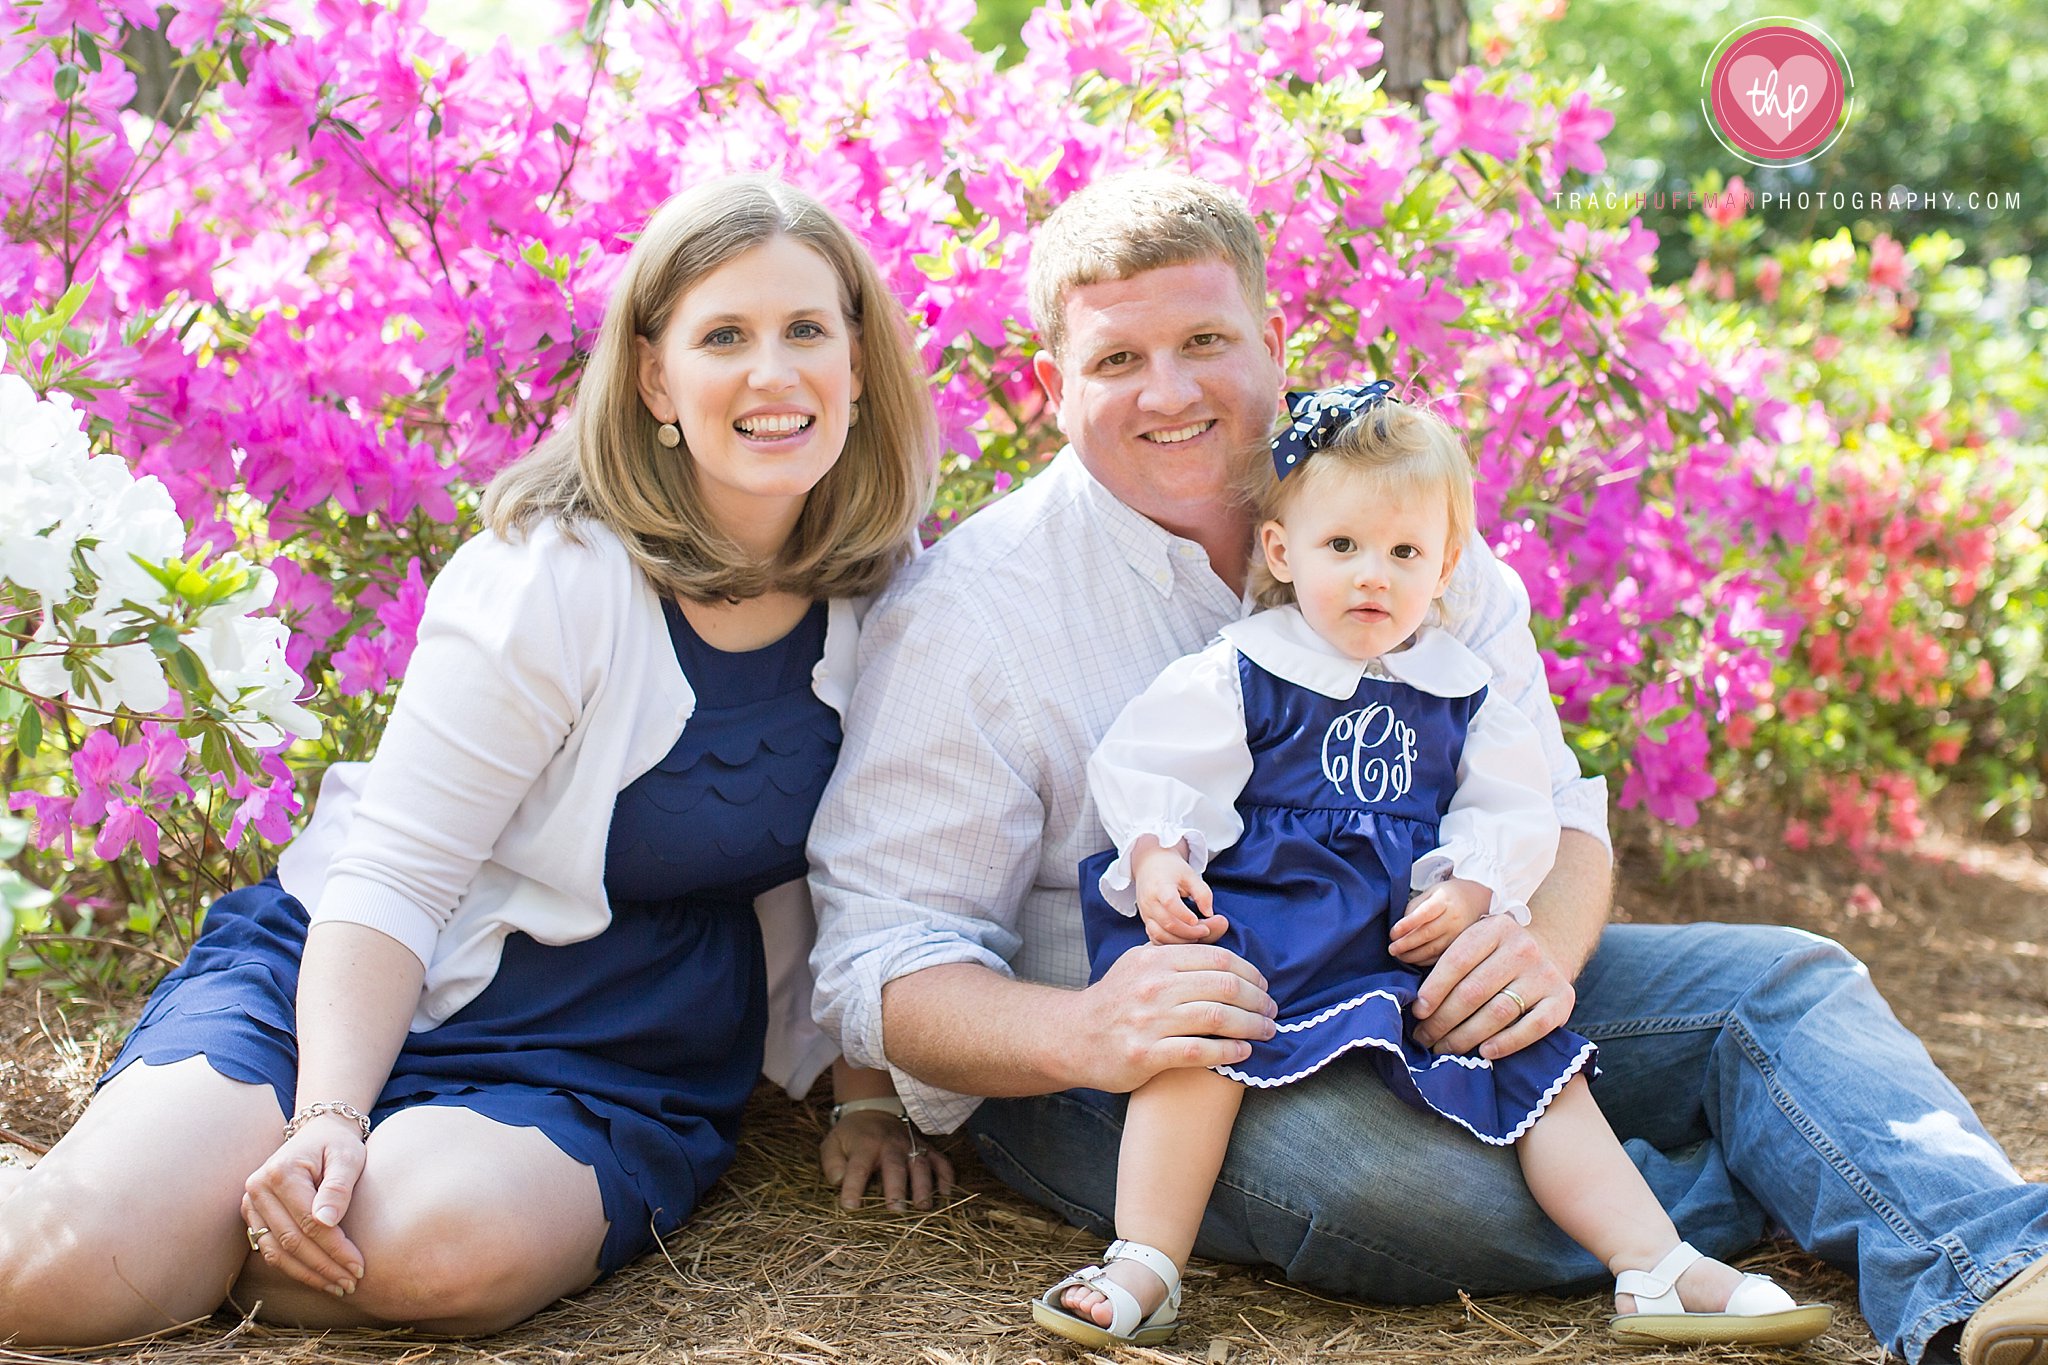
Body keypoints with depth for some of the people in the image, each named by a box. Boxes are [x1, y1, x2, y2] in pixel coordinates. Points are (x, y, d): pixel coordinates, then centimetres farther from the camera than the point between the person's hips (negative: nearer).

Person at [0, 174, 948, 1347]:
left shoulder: (887, 583, -2)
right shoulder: (555, 575, -16)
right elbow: (389, 876, -16)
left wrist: (869, 1097, 8)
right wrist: (330, 1115, -29)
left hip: (612, 1064, 3)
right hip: (363, 986, -3)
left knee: (448, 1242, -33)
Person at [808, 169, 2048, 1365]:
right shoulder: (968, 611, -10)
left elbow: (1551, 809, 4)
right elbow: (883, 959, -13)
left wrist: (1544, 946, -22)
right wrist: (1083, 1036, -36)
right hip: (1129, 1083, -5)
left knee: (1780, 981, -9)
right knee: (1375, 1169, -36)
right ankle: (1796, 1189, -15)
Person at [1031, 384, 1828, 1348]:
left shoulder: (1461, 690, 13)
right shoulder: (1239, 674, 1)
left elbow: (1512, 810, 12)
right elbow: (1149, 769, 0)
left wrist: (1472, 891, -5)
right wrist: (1159, 860, -17)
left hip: (1420, 943, 4)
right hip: (1258, 925, -4)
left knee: (1540, 1065, -4)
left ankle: (1659, 1274, 0)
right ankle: (1145, 1269, -29)